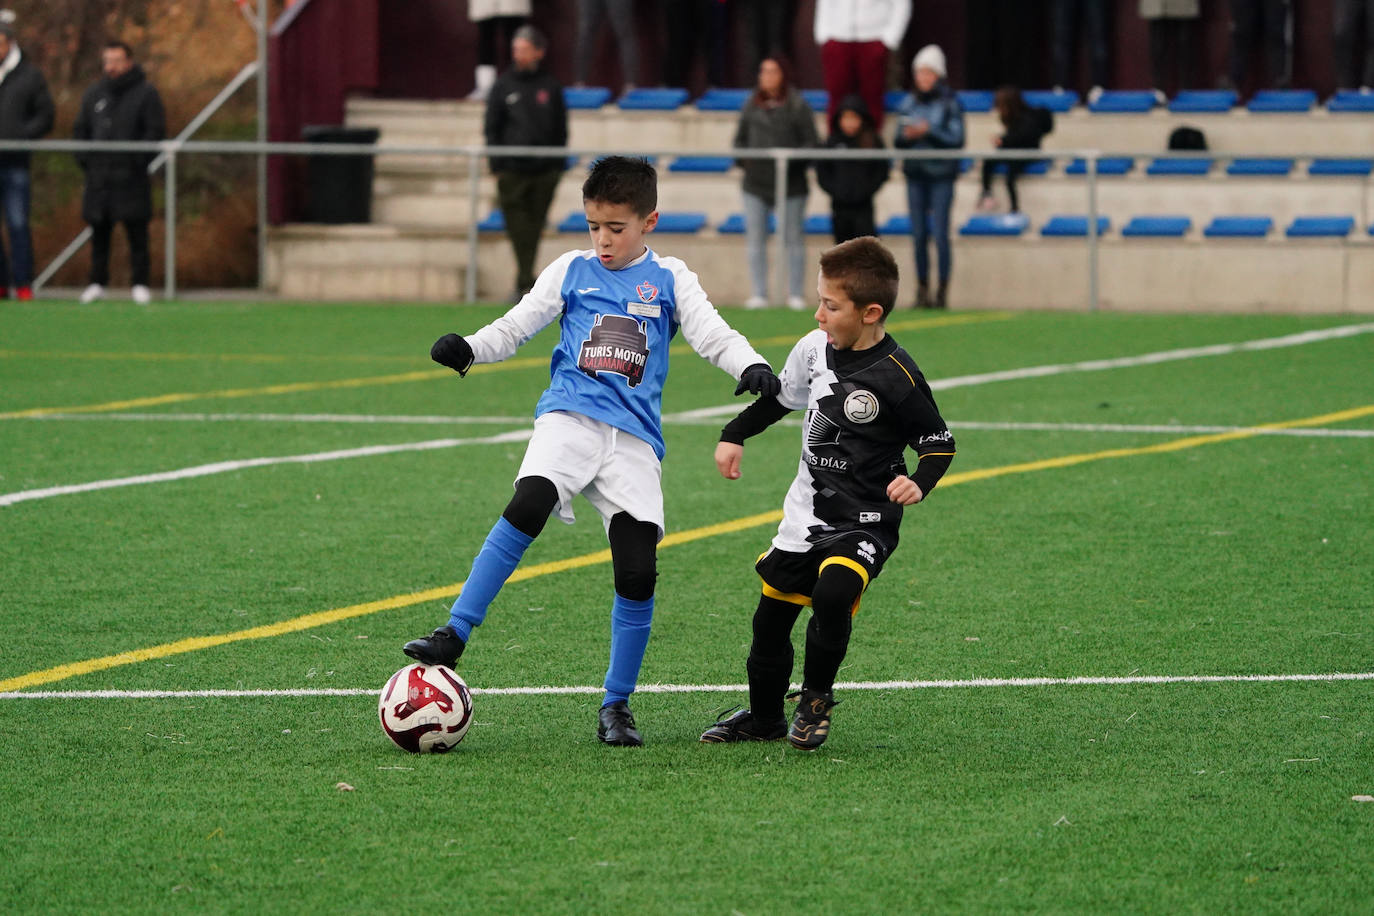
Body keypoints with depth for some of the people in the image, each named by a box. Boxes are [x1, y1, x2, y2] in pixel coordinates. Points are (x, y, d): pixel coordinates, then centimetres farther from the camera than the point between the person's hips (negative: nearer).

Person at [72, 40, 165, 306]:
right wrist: (85, 160, 5)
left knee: (137, 234, -4)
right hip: (99, 178, 4)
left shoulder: (145, 93, 1)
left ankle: (140, 284, -1)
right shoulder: (94, 94, 15)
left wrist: (139, 162, -11)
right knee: (99, 233, 5)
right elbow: (80, 129, 19)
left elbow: (156, 131, -4)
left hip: (130, 176, -4)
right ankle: (97, 284, 9)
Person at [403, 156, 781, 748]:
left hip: (635, 437, 1)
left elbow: (714, 336, 5)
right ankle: (453, 637, -29)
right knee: (528, 506, -30)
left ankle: (616, 705, 8)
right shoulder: (571, 272, 14)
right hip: (570, 417, -1)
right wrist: (467, 350, -6)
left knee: (637, 572, -7)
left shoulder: (669, 281, 13)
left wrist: (751, 367, -15)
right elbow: (514, 328, 13)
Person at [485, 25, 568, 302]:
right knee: (519, 227, -8)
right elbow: (491, 128, 7)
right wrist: (497, 165, -1)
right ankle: (526, 283, -11)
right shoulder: (503, 86, 6)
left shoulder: (550, 87, 7)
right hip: (512, 171, -1)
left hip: (545, 171, 1)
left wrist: (558, 165, 5)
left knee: (534, 226, 5)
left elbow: (561, 129, 12)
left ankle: (524, 283, 14)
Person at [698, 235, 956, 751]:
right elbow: (782, 395, 20)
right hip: (805, 515, 6)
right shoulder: (815, 348, 0)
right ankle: (763, 718, 33)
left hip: (865, 520, -6)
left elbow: (939, 442, -9)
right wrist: (734, 436, 17)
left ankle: (816, 700, -4)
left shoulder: (896, 377, -18)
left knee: (832, 596, -29)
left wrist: (920, 483, -26)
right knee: (771, 616, 11)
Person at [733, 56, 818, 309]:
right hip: (756, 184, 4)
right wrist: (743, 159, -1)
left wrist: (791, 160, -19)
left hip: (790, 184, -4)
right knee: (755, 239, 4)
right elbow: (740, 139, 18)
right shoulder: (751, 106, 10)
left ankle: (795, 294, 8)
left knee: (792, 239, 2)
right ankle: (759, 294, 9)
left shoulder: (797, 106, -3)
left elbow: (811, 143, -5)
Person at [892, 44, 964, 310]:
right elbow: (897, 141, 13)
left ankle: (942, 290, -4)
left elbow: (957, 140, -7)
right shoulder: (908, 104, 11)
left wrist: (929, 131, -17)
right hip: (915, 174, 4)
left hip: (941, 175, -4)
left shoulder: (949, 104, -1)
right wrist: (906, 136, -9)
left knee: (940, 233, -9)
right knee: (919, 235, 3)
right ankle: (922, 288, 9)